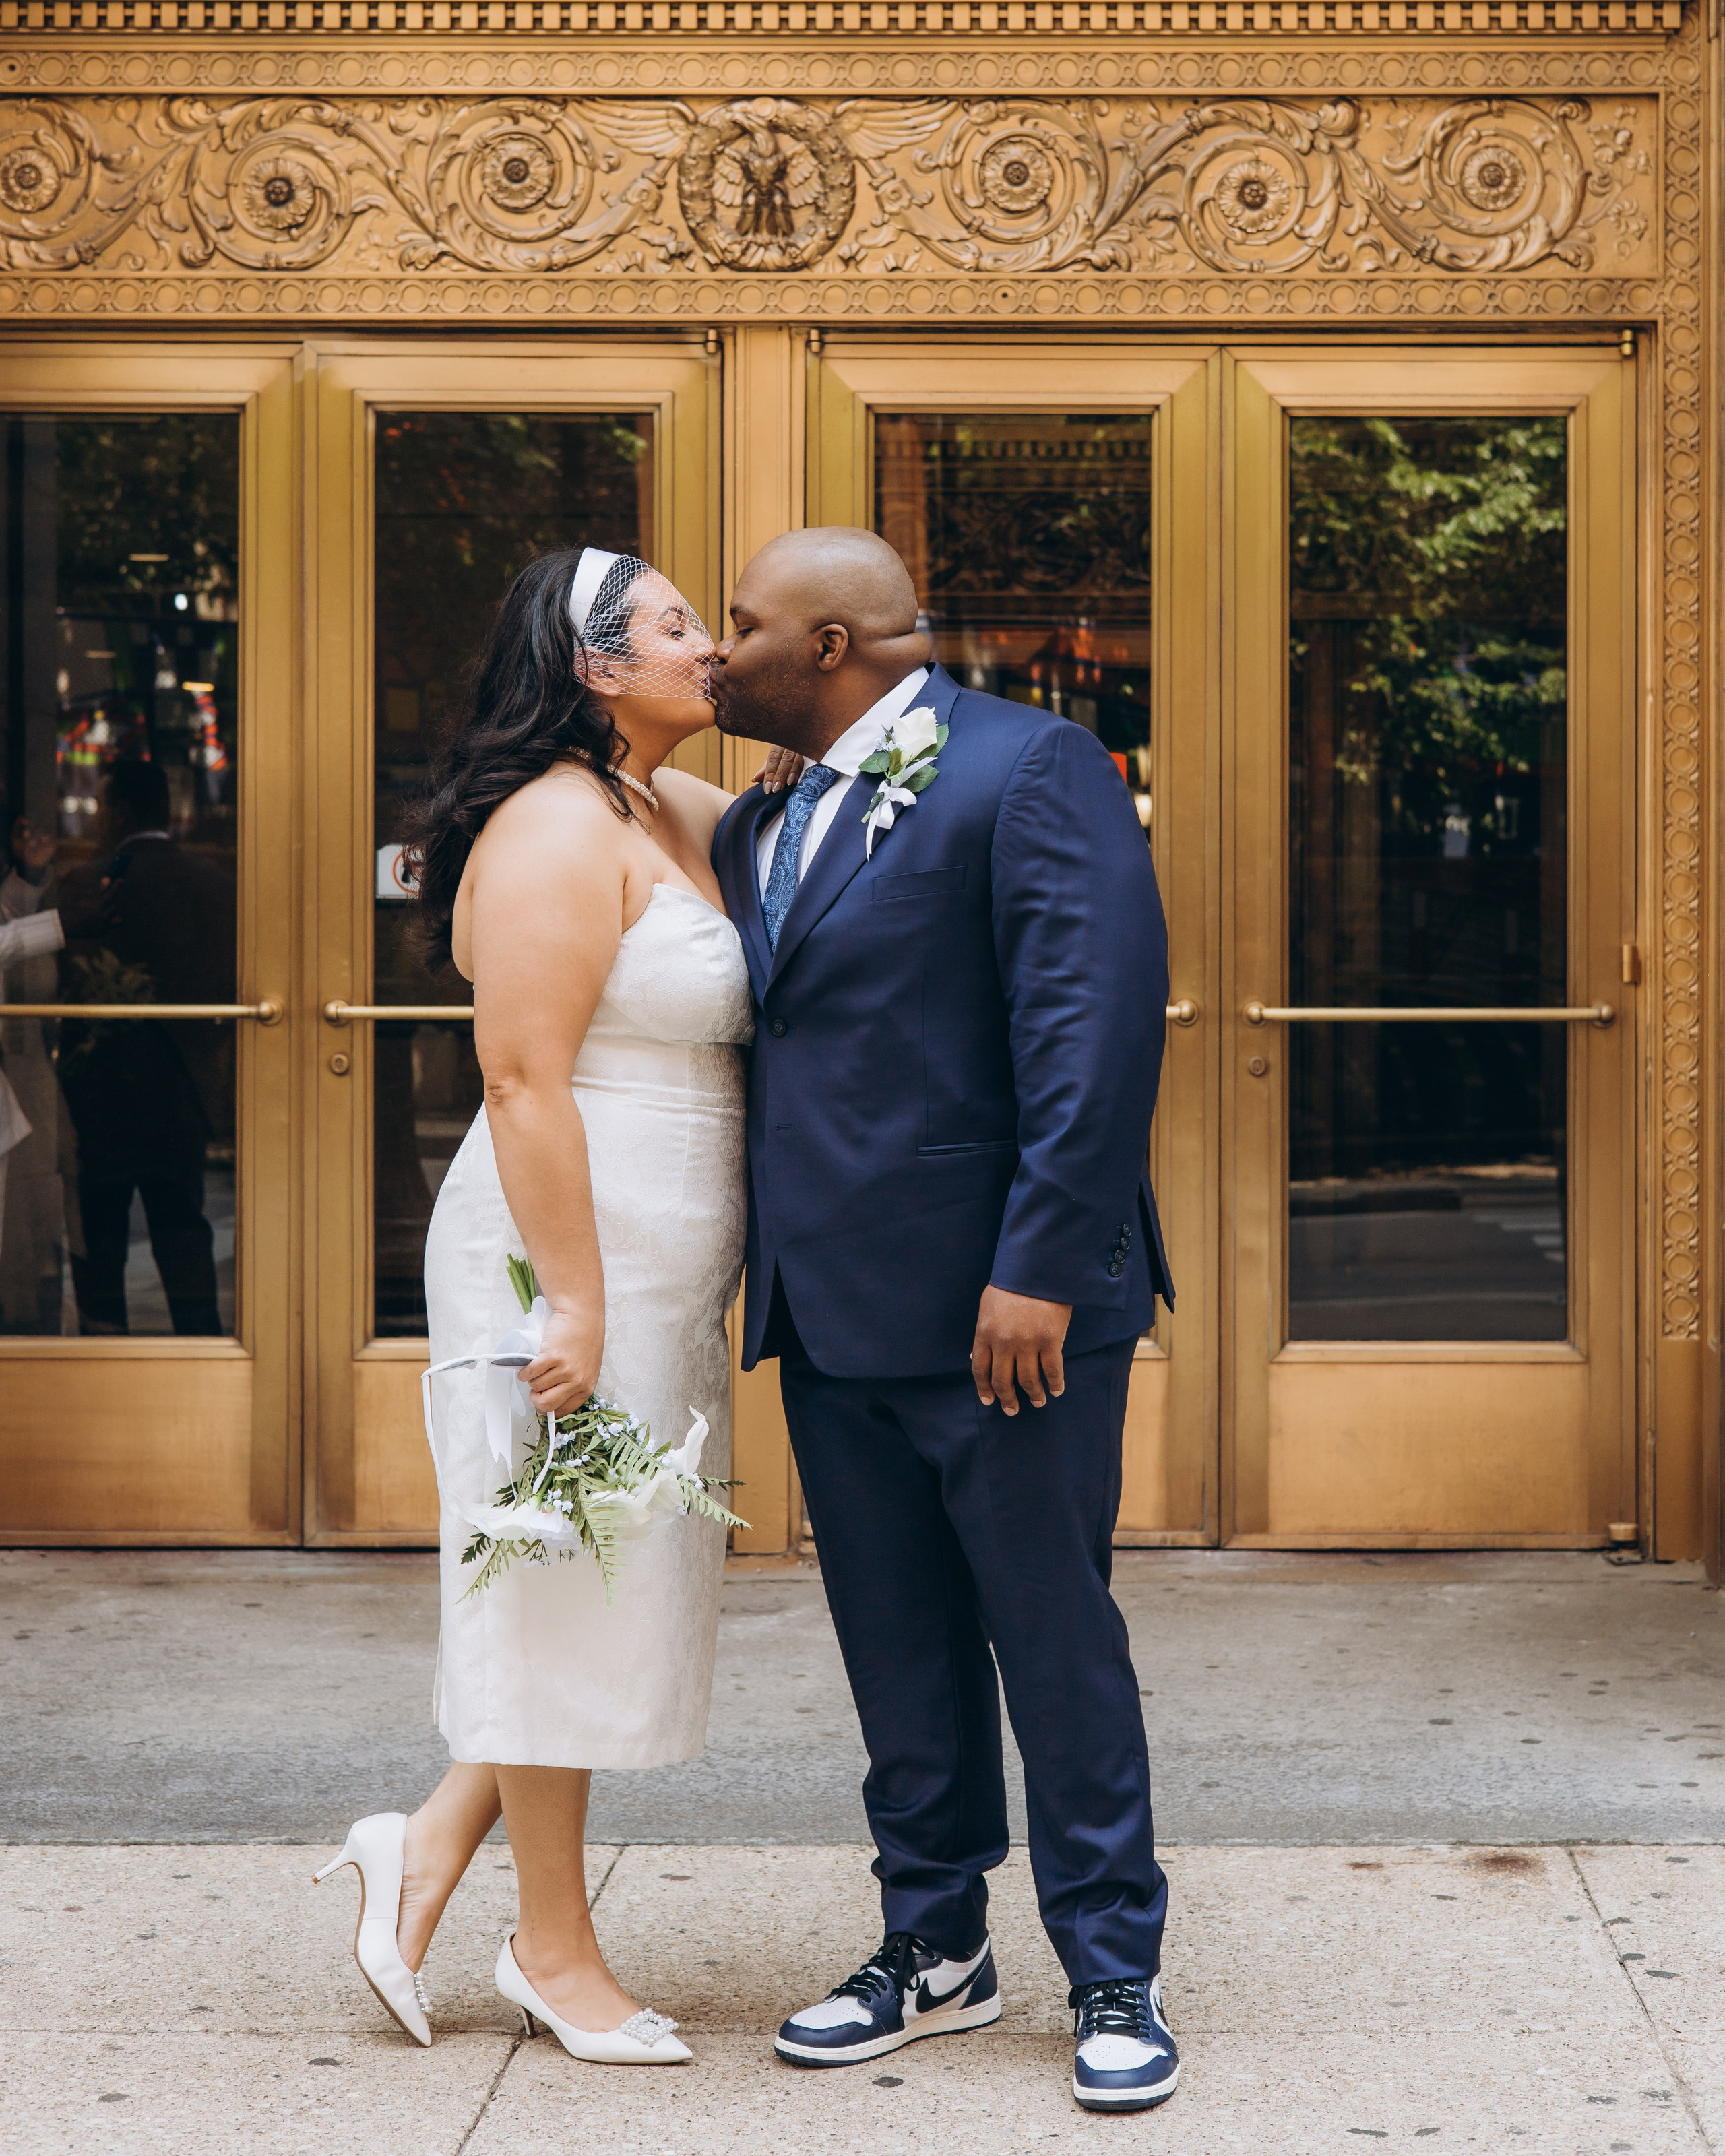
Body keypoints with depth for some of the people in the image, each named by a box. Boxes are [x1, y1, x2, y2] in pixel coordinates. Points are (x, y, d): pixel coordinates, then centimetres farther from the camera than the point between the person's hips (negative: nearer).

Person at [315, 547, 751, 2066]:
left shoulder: (673, 815, 13)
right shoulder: (556, 828, -15)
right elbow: (525, 1080, -21)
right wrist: (573, 1305, -24)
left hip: (663, 1277, 9)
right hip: (573, 1258, -9)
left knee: (619, 1594, 14)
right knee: (568, 1592, 2)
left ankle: (433, 1850, 24)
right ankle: (555, 1948, 14)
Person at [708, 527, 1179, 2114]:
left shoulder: (1031, 766, -8)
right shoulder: (759, 827, 16)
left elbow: (1098, 1018, -17)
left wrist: (1038, 1267, -22)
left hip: (999, 1311, -7)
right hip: (835, 1323, 7)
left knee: (1057, 1646, 2)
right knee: (901, 1657, 14)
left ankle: (1116, 1979, 14)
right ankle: (936, 1952, 27)